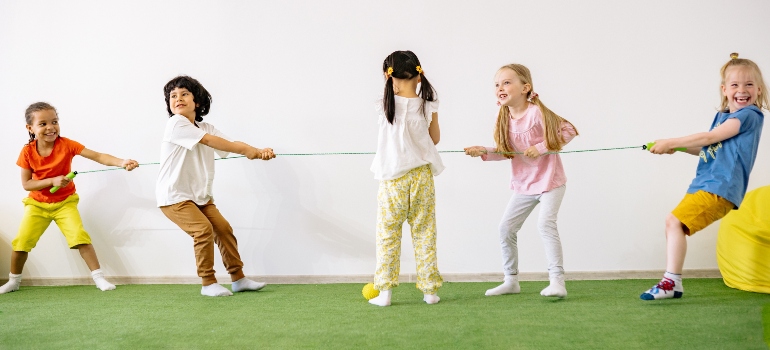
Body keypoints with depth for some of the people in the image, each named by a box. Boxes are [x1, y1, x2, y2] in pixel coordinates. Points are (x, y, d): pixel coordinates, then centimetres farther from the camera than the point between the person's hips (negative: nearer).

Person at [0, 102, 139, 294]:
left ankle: (99, 277, -7)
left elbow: (97, 156, -27)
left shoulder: (66, 144, -18)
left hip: (65, 202, -1)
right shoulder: (27, 151, -15)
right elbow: (26, 184, -12)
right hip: (37, 204, 1)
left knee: (80, 237, -17)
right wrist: (52, 181, -26)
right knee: (21, 242, 0)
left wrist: (121, 162, -42)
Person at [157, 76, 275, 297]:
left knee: (223, 228, 6)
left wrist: (259, 152, -28)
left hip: (200, 195, 8)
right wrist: (247, 150, -25)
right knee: (204, 230, -19)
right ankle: (208, 284, -4)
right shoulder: (175, 124, -16)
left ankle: (238, 278, 19)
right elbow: (208, 141, -24)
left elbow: (232, 144, -9)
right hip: (173, 196, -8)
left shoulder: (206, 128, 6)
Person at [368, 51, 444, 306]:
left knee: (388, 234, 7)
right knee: (424, 233, 9)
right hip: (421, 175, 1)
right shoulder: (428, 106, -5)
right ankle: (429, 290, 13)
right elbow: (435, 139, 8)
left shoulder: (384, 106, -7)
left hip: (392, 178, -1)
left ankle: (384, 291, 6)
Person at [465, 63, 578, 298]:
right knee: (506, 228, 7)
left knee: (545, 223, -22)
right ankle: (511, 280, 21)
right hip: (523, 184, 7)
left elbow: (568, 130, -19)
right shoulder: (505, 118, 0)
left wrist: (541, 147, -24)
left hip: (549, 181, -7)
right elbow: (505, 152, 3)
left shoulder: (537, 113, -20)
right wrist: (483, 152, -12)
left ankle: (557, 281, -16)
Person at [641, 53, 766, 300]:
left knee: (675, 221, -18)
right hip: (703, 184, 9)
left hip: (720, 187, -9)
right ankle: (671, 284, 15)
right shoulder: (722, 116, 17)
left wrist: (671, 143, -10)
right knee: (672, 223, 10)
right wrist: (676, 147, 4)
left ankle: (671, 282, -15)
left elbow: (710, 137, -14)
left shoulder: (750, 115, -9)